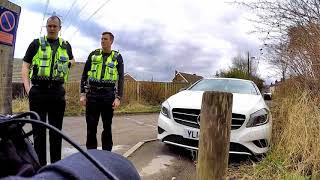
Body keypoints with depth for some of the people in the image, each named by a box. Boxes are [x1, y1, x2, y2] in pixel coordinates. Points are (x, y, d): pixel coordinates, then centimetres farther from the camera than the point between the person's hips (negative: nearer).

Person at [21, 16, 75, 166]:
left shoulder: (66, 46, 14)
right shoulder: (36, 43, 8)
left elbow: (72, 60, 31)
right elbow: (25, 66, 5)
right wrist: (27, 87, -7)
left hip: (57, 92, 2)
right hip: (38, 91, -1)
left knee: (56, 130, 8)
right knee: (38, 129, 3)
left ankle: (56, 163, 19)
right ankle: (40, 164, 14)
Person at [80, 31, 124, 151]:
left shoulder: (117, 57, 6)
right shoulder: (93, 54, 9)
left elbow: (120, 79, 1)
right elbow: (84, 75, 9)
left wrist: (118, 97, -8)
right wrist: (83, 94, 1)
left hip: (108, 95, -1)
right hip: (92, 94, 1)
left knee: (107, 126, 7)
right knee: (91, 126, 3)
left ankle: (107, 153, 18)